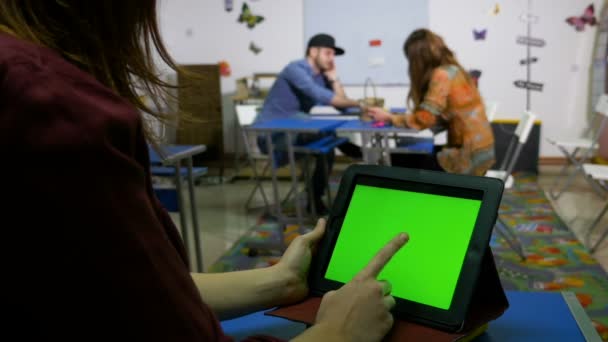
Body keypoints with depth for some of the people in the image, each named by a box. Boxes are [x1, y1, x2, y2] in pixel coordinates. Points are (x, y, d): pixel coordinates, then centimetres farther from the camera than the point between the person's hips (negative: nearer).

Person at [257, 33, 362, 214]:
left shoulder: (321, 76, 11)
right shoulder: (296, 69, -16)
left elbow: (342, 105, 3)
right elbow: (319, 95, -33)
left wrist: (333, 78, -4)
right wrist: (357, 103, -34)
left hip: (294, 133, 9)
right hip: (271, 135, -9)